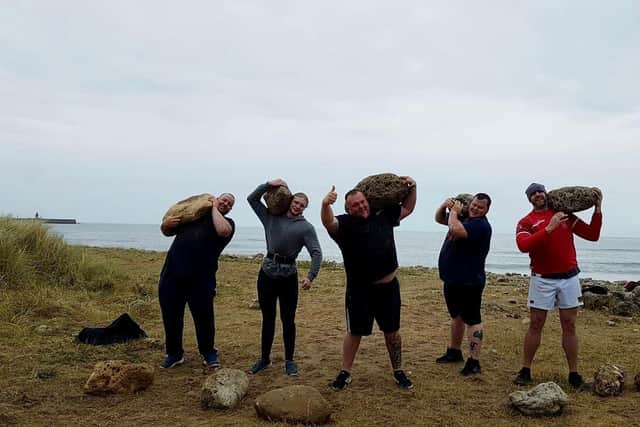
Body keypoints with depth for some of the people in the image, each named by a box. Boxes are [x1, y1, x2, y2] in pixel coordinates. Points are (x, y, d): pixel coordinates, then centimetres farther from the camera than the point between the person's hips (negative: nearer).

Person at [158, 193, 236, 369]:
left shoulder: (227, 222, 10)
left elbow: (223, 231, -17)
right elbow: (167, 232, 26)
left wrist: (214, 208, -2)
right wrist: (166, 224, 2)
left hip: (201, 277, -3)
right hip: (173, 272, 3)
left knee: (203, 316, 3)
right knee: (170, 315, 8)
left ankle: (209, 354, 22)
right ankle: (174, 353, 24)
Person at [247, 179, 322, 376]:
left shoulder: (306, 227, 0)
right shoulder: (271, 217, 8)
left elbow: (316, 253, -8)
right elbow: (252, 199, 9)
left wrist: (311, 276, -20)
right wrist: (268, 185, -3)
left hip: (288, 276, -2)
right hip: (267, 273, 2)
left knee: (288, 320, 3)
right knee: (268, 318, 12)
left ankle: (289, 361, 16)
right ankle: (264, 358, 24)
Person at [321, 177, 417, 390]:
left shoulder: (383, 216, 6)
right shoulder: (345, 224, -9)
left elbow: (407, 208, 19)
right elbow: (328, 223, -30)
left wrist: (412, 188, 5)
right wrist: (326, 205, -49)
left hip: (388, 287, 4)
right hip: (359, 291, -3)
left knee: (392, 332, 14)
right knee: (354, 332, 10)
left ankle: (398, 371, 31)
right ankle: (345, 373, 24)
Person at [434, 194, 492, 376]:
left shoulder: (481, 225, -18)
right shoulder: (464, 217, 10)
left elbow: (455, 230, -33)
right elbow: (439, 219, 19)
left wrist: (454, 211, -15)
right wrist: (445, 205, -1)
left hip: (469, 282, -10)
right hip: (452, 279, 10)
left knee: (472, 320, -6)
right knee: (456, 316, 21)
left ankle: (474, 362, -3)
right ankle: (454, 351, 35)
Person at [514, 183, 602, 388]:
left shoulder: (565, 215, 9)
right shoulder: (526, 222, -1)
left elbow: (592, 235, 6)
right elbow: (523, 245, -21)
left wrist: (598, 208, -3)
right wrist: (549, 228, -27)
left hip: (569, 277, 2)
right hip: (542, 279, -2)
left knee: (569, 326, 7)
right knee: (535, 325, 3)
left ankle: (574, 374, 15)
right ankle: (525, 370, 12)